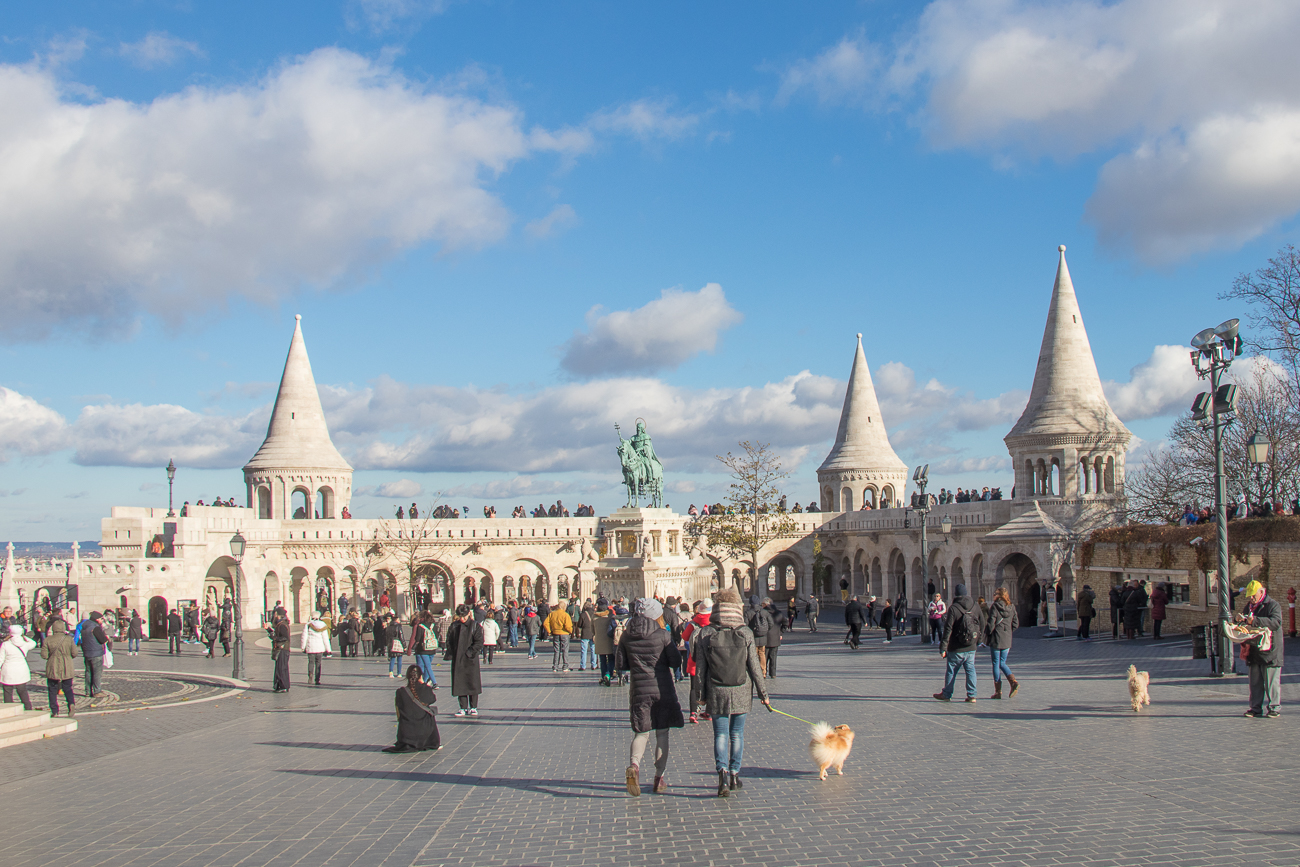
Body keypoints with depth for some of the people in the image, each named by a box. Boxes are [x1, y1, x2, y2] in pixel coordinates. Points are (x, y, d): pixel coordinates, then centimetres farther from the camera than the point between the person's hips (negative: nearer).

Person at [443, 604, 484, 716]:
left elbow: (479, 642, -8)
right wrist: (450, 654, -3)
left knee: (472, 684, 1)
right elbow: (449, 641, 10)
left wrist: (469, 653, -15)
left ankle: (473, 707, 11)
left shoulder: (475, 626, -4)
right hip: (457, 660, 3)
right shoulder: (454, 626, 7)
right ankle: (463, 708, 9)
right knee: (459, 685, 3)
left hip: (471, 660, -3)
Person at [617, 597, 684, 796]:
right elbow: (676, 661, -6)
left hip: (639, 690, 2)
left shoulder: (626, 636, 2)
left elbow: (620, 665, 4)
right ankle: (659, 778, 12)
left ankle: (634, 764, -19)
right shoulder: (662, 635, -7)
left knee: (641, 732, 9)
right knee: (662, 733, 10)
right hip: (663, 689, -2)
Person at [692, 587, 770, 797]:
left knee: (720, 734, 5)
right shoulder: (745, 633, -6)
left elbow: (700, 668, -1)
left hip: (716, 693, 0)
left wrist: (701, 694, 8)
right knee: (737, 733, 13)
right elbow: (754, 666, -3)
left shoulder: (705, 634, -4)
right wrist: (763, 693, 6)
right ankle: (734, 774, 18)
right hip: (741, 692, 0)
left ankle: (723, 770, -15)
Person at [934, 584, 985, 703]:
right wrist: (978, 641, 23)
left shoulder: (953, 608, -13)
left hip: (956, 649, -4)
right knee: (970, 670, 10)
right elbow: (982, 625, 10)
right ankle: (971, 695, 6)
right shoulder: (975, 607, 2)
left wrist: (943, 647, -12)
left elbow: (948, 629, -15)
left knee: (951, 671, 8)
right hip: (971, 648, 4)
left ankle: (947, 694, 19)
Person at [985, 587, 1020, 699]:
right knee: (1002, 663, 17)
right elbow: (1016, 624, 5)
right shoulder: (1011, 607, 5)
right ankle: (1014, 682, -5)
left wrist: (986, 637, -5)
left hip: (995, 639, -5)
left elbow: (991, 623, -15)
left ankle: (998, 691, 4)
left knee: (996, 664, 3)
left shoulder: (995, 607, -11)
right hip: (1007, 640, 5)